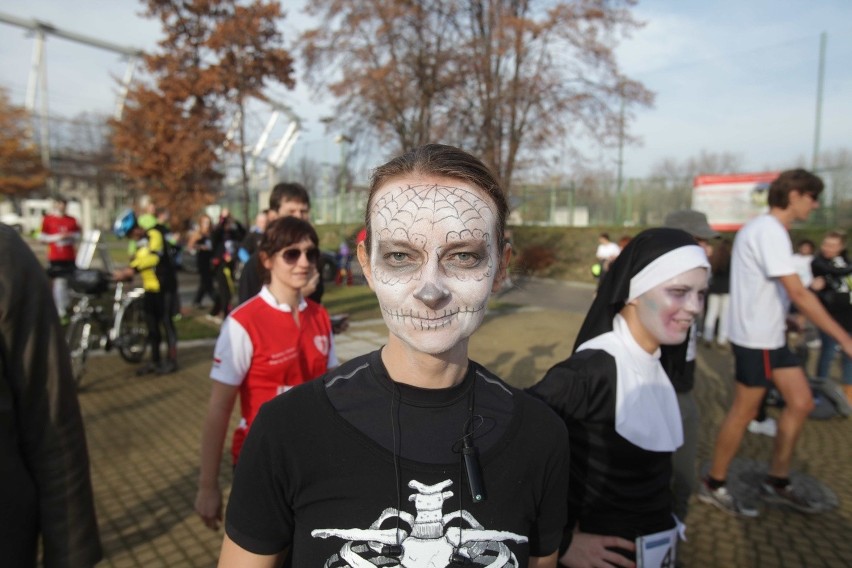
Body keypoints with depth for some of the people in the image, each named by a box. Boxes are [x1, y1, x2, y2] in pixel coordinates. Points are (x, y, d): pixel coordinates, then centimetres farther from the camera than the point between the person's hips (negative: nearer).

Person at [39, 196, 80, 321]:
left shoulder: (72, 220, 9)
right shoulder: (48, 219, 0)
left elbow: (77, 236, 15)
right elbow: (41, 237, 1)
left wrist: (70, 236, -7)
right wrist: (56, 237, -14)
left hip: (70, 257, 3)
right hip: (55, 257, -3)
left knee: (70, 281, 5)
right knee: (59, 282, -4)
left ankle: (67, 306, 23)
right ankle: (61, 311, 1)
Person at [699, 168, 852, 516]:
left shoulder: (763, 228, 13)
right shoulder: (770, 231, -19)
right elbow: (798, 294, -24)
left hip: (771, 337, 10)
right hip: (755, 339, -10)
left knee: (801, 402, 12)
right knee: (744, 412, 1)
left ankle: (777, 482, 25)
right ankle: (713, 486, 17)